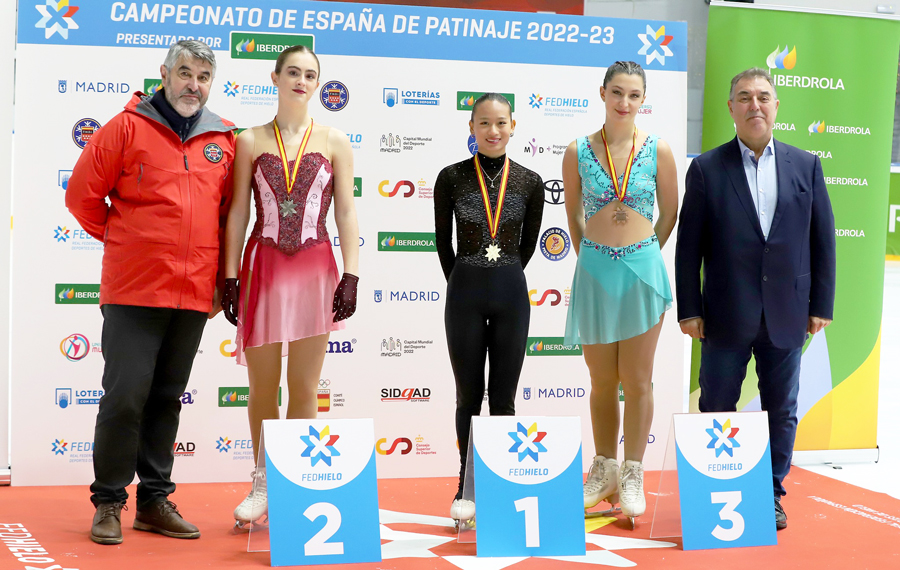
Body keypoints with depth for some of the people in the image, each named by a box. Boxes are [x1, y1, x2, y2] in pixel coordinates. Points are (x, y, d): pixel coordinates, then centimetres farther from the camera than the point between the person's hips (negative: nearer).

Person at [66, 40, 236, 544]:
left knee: (167, 399, 11)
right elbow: (83, 194, 0)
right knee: (126, 396, -5)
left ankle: (155, 501, 20)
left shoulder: (224, 140, 8)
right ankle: (109, 503, 8)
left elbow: (229, 213, 16)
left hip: (194, 293, 4)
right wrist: (117, 237, 6)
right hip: (134, 290, -4)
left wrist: (222, 275, 12)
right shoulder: (128, 128, -3)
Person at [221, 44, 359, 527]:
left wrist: (350, 275, -5)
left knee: (304, 388, 4)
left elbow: (346, 213, 3)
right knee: (263, 386, 7)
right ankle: (264, 486, 22)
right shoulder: (251, 142, 5)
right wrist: (231, 277, 0)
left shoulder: (334, 143, 5)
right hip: (264, 269, 0)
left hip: (315, 270, 0)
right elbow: (238, 213, 4)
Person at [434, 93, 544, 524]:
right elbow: (443, 241, 7)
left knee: (503, 397, 7)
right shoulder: (451, 178, -4)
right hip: (465, 294, -1)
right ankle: (467, 485, 19)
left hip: (511, 294, 1)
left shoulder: (530, 182, 0)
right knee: (469, 396, 7)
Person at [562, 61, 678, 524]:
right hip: (594, 271, 1)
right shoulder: (578, 152, -1)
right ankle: (603, 471, 22)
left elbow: (669, 213, 9)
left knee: (636, 380, 3)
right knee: (601, 381, 10)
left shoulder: (657, 150, -3)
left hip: (641, 269, -1)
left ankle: (632, 476, 12)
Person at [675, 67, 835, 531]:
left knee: (781, 412, 10)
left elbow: (822, 240, 6)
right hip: (727, 316, -2)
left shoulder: (805, 165, 4)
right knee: (717, 409, 6)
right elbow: (688, 246, -2)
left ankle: (771, 496, 24)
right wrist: (689, 310, -5)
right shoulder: (706, 169, -2)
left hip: (786, 315, 2)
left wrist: (821, 305, 2)